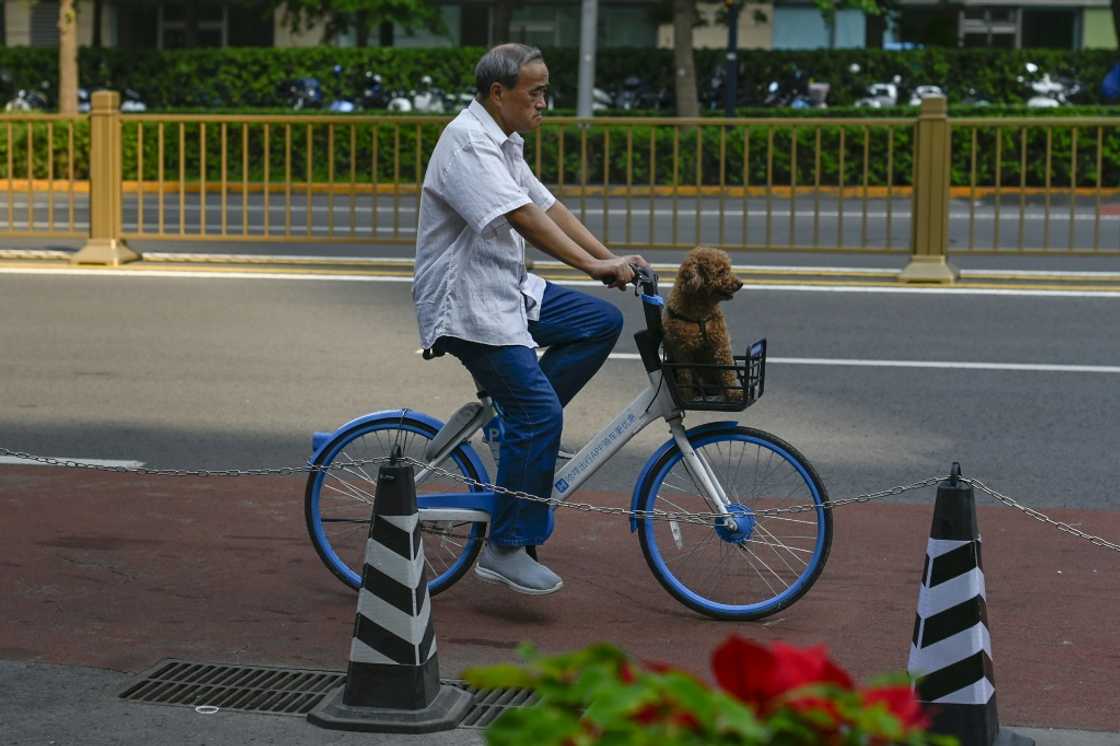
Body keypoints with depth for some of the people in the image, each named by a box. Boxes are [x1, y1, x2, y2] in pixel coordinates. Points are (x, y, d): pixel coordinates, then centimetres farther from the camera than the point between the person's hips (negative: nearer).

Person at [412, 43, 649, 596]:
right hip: (466, 304, -10)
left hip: (508, 290, 10)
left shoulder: (504, 143, 14)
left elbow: (549, 207, 12)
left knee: (601, 322, 2)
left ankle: (522, 421, 7)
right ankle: (506, 550, -9)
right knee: (540, 413, -16)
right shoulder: (468, 143, -18)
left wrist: (613, 261, 3)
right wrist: (593, 266, -31)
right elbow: (521, 217, -28)